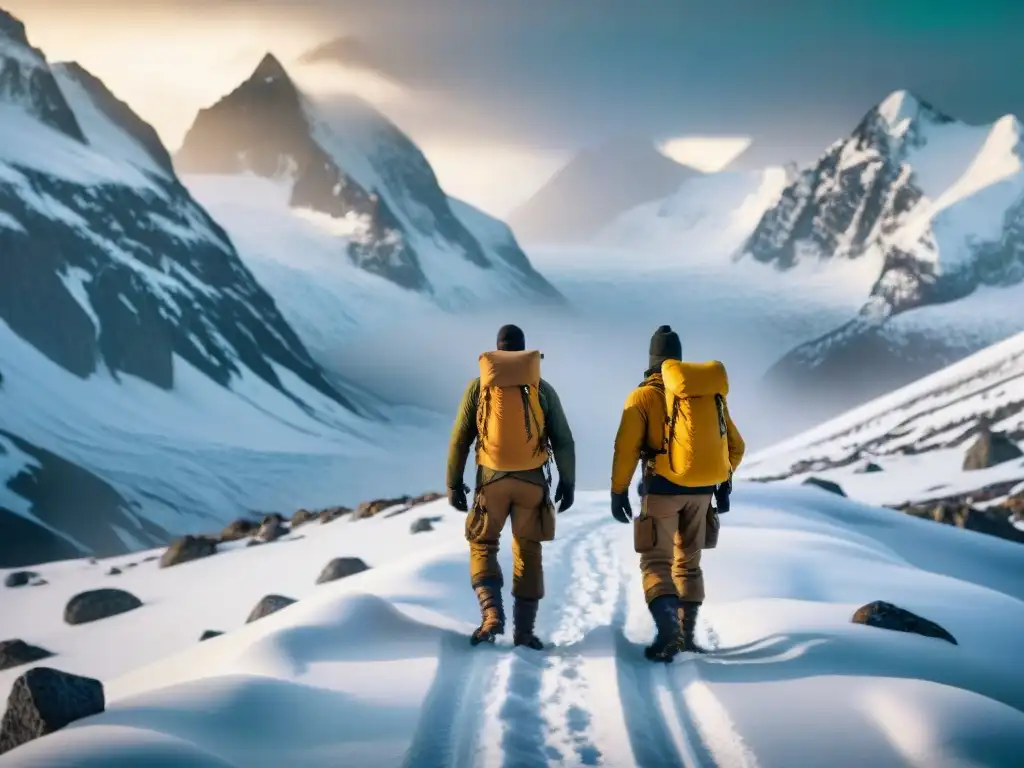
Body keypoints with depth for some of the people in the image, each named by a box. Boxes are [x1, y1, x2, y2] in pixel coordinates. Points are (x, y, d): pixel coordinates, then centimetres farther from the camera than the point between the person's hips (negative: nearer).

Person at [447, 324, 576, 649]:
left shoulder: (479, 385, 2)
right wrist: (568, 483, 11)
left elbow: (460, 439, 1)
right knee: (527, 552, 14)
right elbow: (563, 441, 3)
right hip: (532, 480, 1)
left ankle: (492, 612, -7)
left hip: (491, 479, -1)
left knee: (482, 545, 15)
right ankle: (524, 629, 11)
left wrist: (453, 483, 7)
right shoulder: (542, 388, 3)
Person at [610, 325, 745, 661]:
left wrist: (618, 491, -6)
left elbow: (626, 447, -12)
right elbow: (735, 446, 17)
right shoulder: (712, 393, 11)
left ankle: (668, 628, -22)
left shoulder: (644, 395, -5)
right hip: (702, 491, 5)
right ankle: (687, 634, 19)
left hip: (663, 488, -5)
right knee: (688, 562, 18)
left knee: (656, 561, -2)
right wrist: (724, 481, 30)